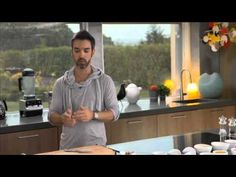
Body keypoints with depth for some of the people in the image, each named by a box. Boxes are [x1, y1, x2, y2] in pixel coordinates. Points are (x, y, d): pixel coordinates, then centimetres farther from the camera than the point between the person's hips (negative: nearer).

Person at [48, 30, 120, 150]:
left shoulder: (105, 81, -4)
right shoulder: (61, 83, 0)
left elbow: (114, 113, -4)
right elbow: (52, 116, 1)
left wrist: (93, 115, -22)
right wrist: (62, 118, -22)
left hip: (96, 146, -1)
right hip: (68, 147, 2)